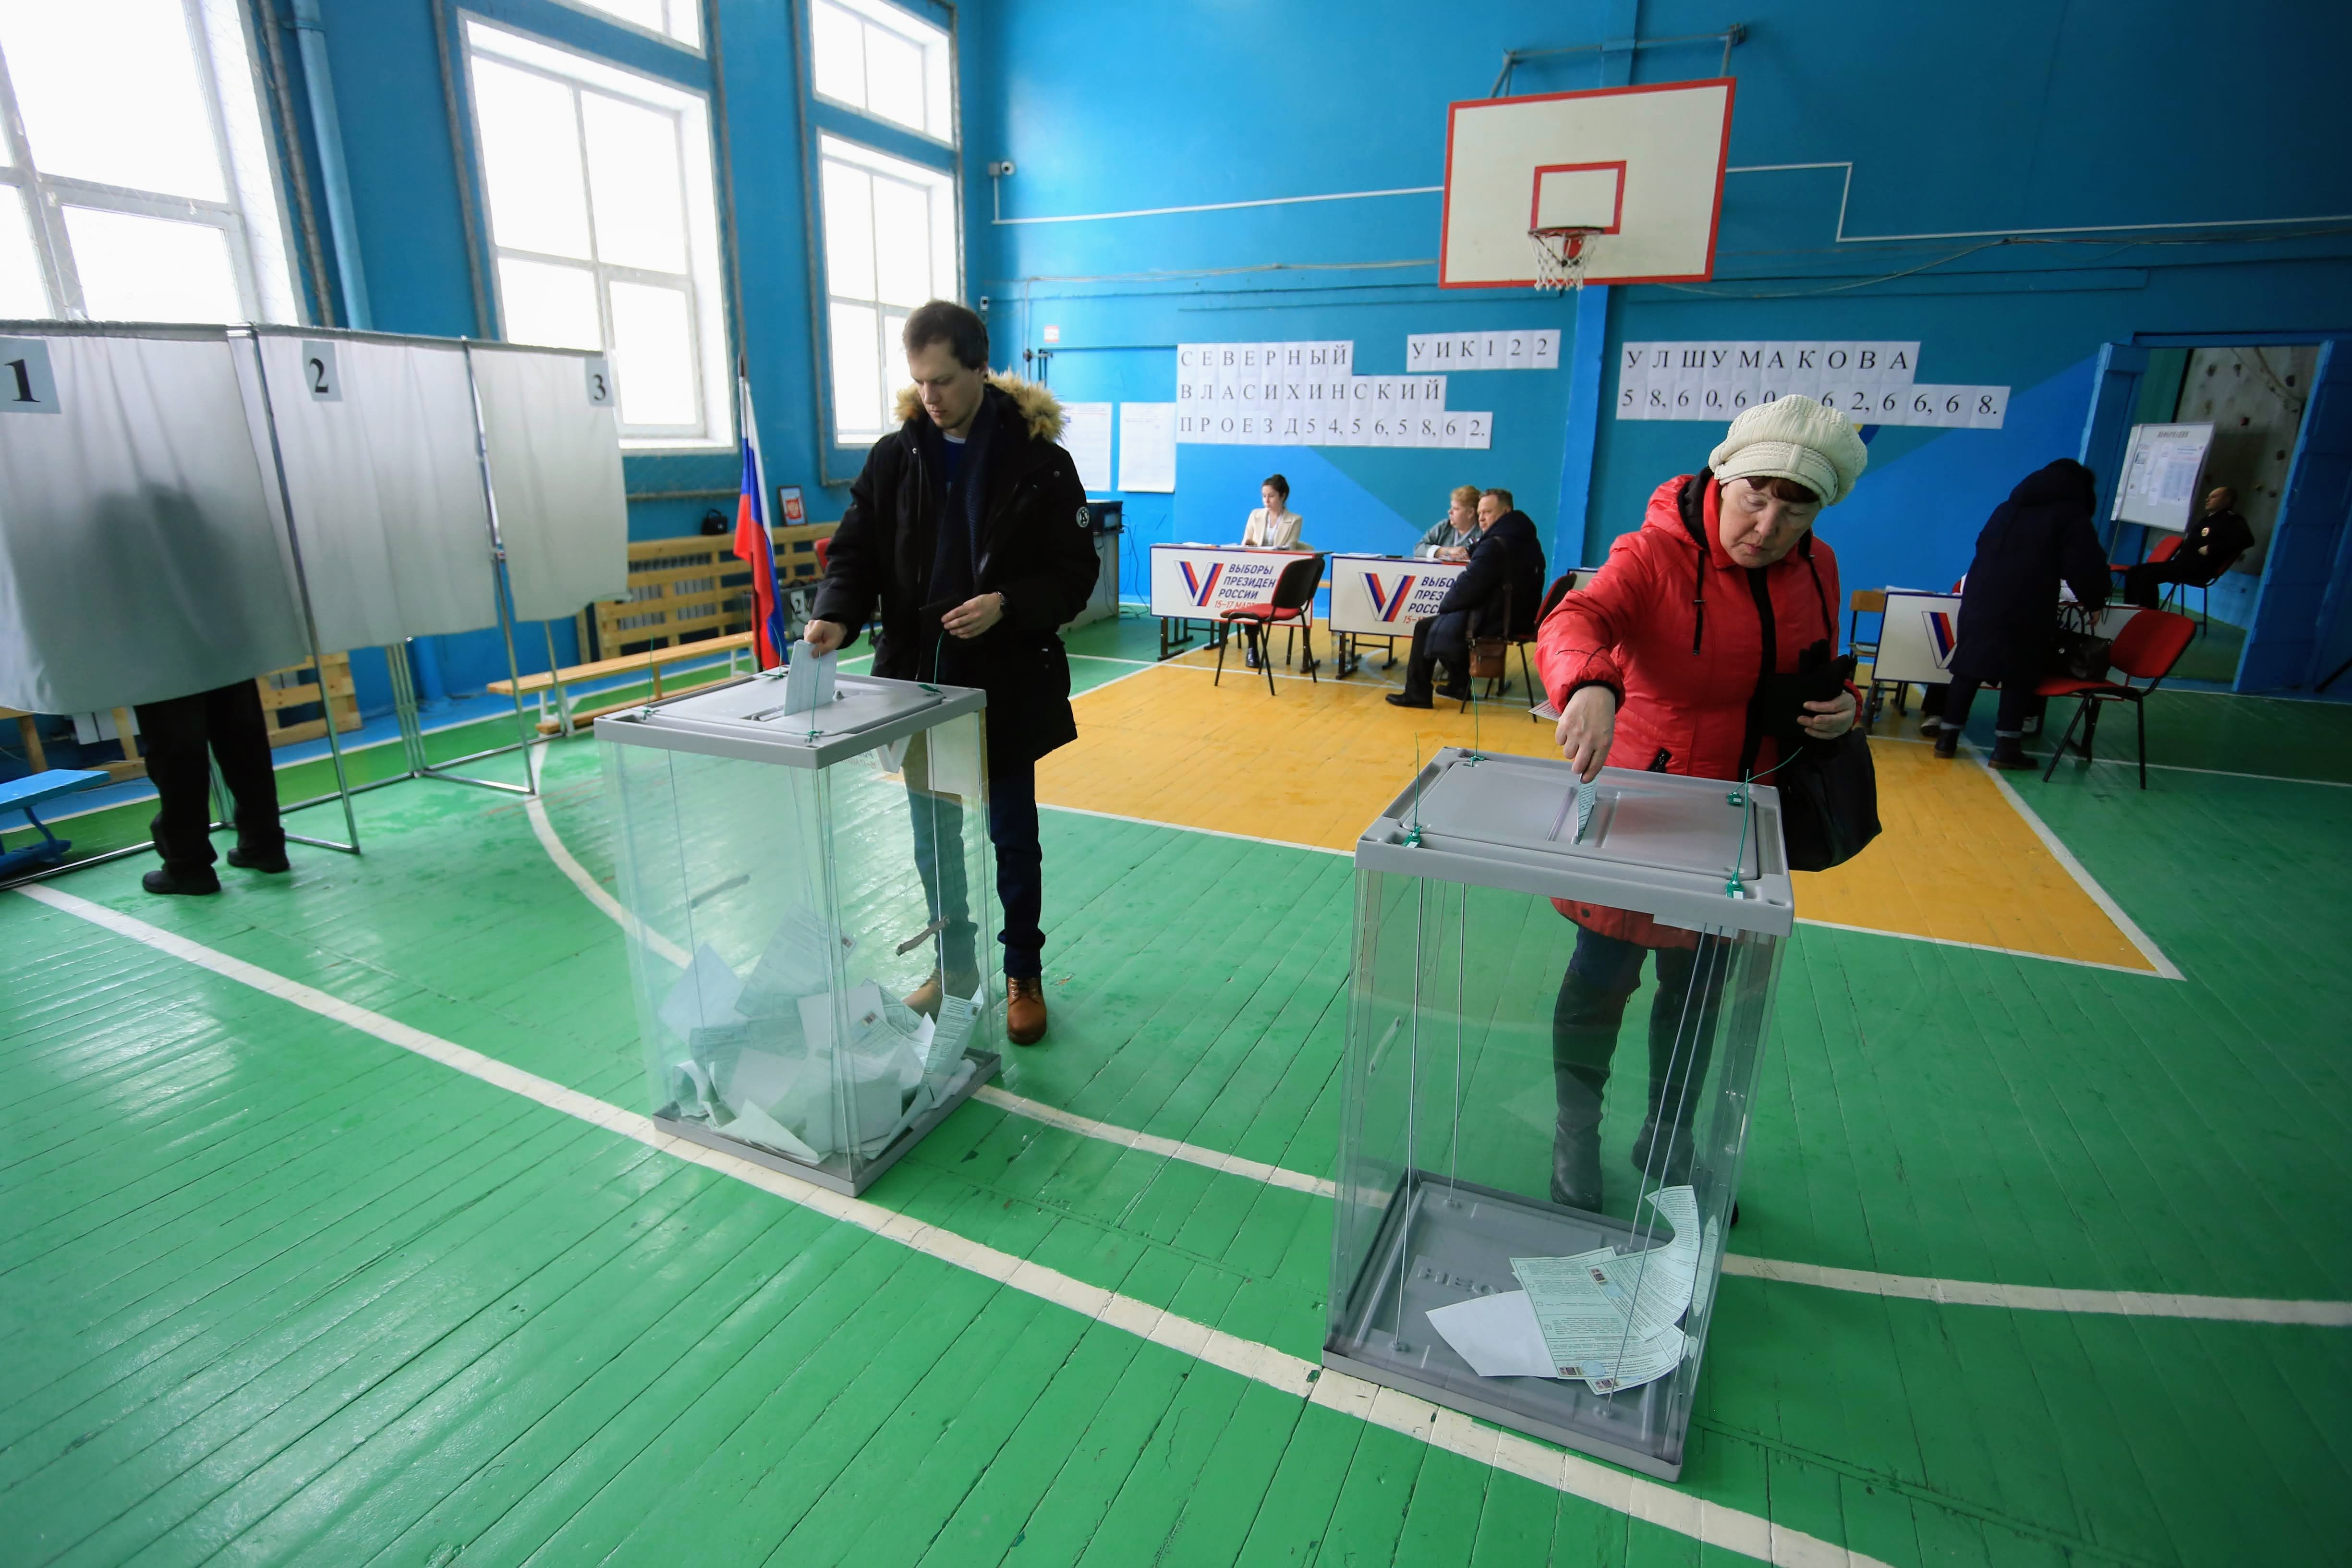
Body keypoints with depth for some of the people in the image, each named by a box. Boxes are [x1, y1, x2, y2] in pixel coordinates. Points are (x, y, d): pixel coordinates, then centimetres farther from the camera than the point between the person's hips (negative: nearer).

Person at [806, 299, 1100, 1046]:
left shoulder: (1037, 457, -7)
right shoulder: (893, 457, 2)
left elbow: (1075, 571, -6)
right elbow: (855, 552, 2)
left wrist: (1007, 605, -23)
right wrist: (835, 614, -18)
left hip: (1007, 684, -3)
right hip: (919, 679, 4)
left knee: (1013, 839, 9)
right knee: (933, 838, 15)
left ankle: (1023, 974, 27)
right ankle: (954, 965, 34)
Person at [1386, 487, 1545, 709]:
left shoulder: (1495, 545, -21)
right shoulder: (1528, 541, 10)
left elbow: (1468, 587, -18)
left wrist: (1440, 608, -3)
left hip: (1493, 622, -10)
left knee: (1425, 627, 3)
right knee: (1446, 618, 29)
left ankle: (1416, 694, 12)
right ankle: (1460, 685, 31)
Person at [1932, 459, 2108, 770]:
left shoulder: (2008, 508, 23)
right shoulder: (2072, 517, 5)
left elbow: (1984, 549, 30)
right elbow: (2086, 569, -1)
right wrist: (2093, 602, 15)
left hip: (1979, 599, 5)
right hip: (2026, 609, -5)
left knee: (1969, 668, 9)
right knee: (2020, 674, 2)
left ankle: (1947, 737, 9)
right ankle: (2006, 747, 0)